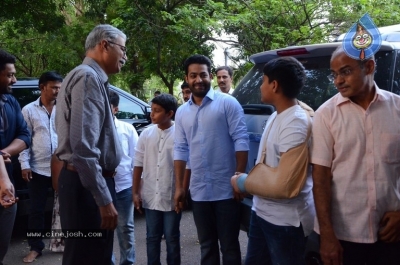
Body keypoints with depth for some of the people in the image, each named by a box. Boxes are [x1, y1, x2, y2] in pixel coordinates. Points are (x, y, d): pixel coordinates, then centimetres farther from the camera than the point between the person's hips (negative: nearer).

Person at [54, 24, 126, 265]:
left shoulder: (93, 78, 16)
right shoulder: (88, 77, -16)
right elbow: (83, 146, -25)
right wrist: (104, 199, -24)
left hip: (91, 182, 11)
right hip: (87, 185, -11)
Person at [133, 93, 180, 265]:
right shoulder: (146, 134, 2)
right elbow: (138, 165, 7)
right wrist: (135, 192, 6)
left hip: (171, 197, -3)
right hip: (150, 196, 4)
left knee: (172, 238, 10)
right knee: (152, 237, 14)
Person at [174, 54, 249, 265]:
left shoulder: (227, 103, -6)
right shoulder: (182, 112, 10)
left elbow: (241, 141, -9)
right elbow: (180, 150, 11)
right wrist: (179, 187, 9)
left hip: (226, 189, -5)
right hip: (198, 191, 5)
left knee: (229, 246, 6)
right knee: (206, 245, 16)